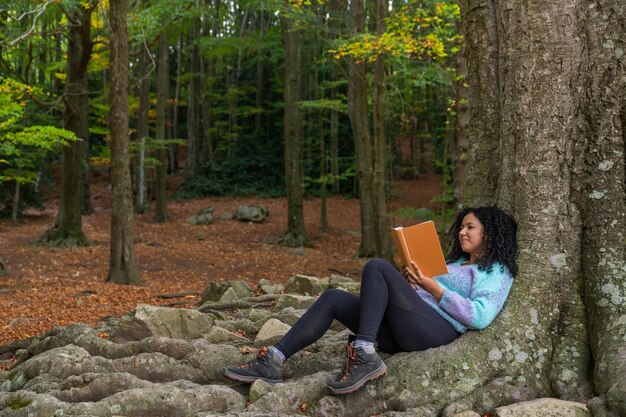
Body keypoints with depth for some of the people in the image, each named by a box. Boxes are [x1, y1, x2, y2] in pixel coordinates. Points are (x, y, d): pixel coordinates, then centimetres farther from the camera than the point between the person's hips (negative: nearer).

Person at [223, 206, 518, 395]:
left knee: (377, 267, -23)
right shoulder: (456, 263, 33)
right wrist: (410, 282, 4)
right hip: (401, 334, 8)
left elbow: (480, 318, -11)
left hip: (436, 331, -8)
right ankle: (274, 361, -16)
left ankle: (365, 356, -29)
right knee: (333, 298, -8)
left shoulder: (497, 271, 8)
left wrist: (433, 287, -10)